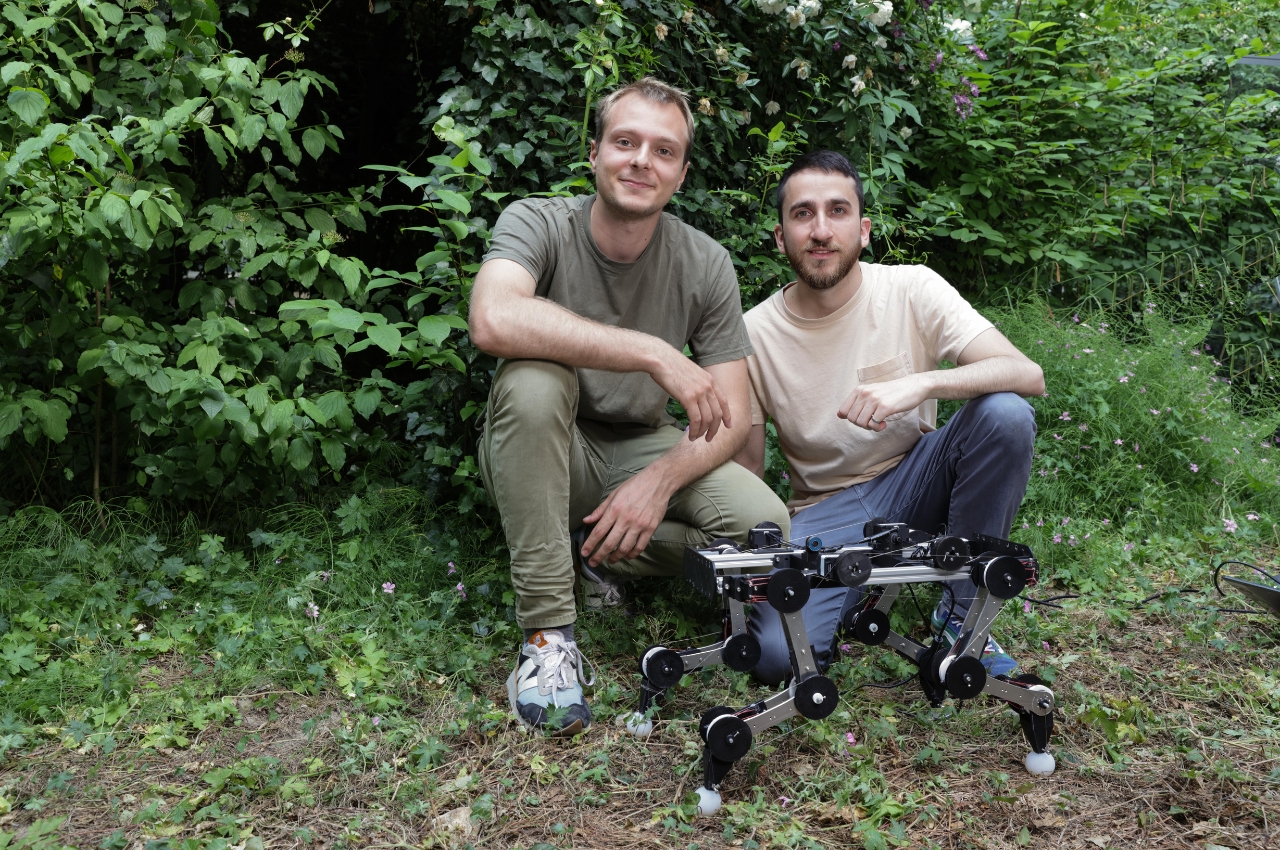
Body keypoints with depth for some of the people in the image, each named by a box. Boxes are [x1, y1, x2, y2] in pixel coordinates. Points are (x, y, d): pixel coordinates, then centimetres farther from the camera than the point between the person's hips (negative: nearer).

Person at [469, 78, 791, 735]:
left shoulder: (706, 265, -8)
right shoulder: (538, 224, -16)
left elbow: (733, 417, -7)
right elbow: (493, 320, -40)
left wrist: (660, 480, -27)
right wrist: (656, 354, -40)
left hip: (640, 452, 2)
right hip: (537, 457, -2)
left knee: (765, 525, -23)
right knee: (532, 378, -36)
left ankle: (603, 555, 3)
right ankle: (547, 630, -25)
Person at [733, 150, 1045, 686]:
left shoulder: (911, 290, -11)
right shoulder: (753, 334, -9)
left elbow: (1028, 375, -22)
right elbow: (744, 474, -3)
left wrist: (921, 383, -40)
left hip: (913, 481, 1)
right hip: (823, 511, -1)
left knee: (1006, 414, -29)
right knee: (776, 654, -27)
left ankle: (962, 611, -11)